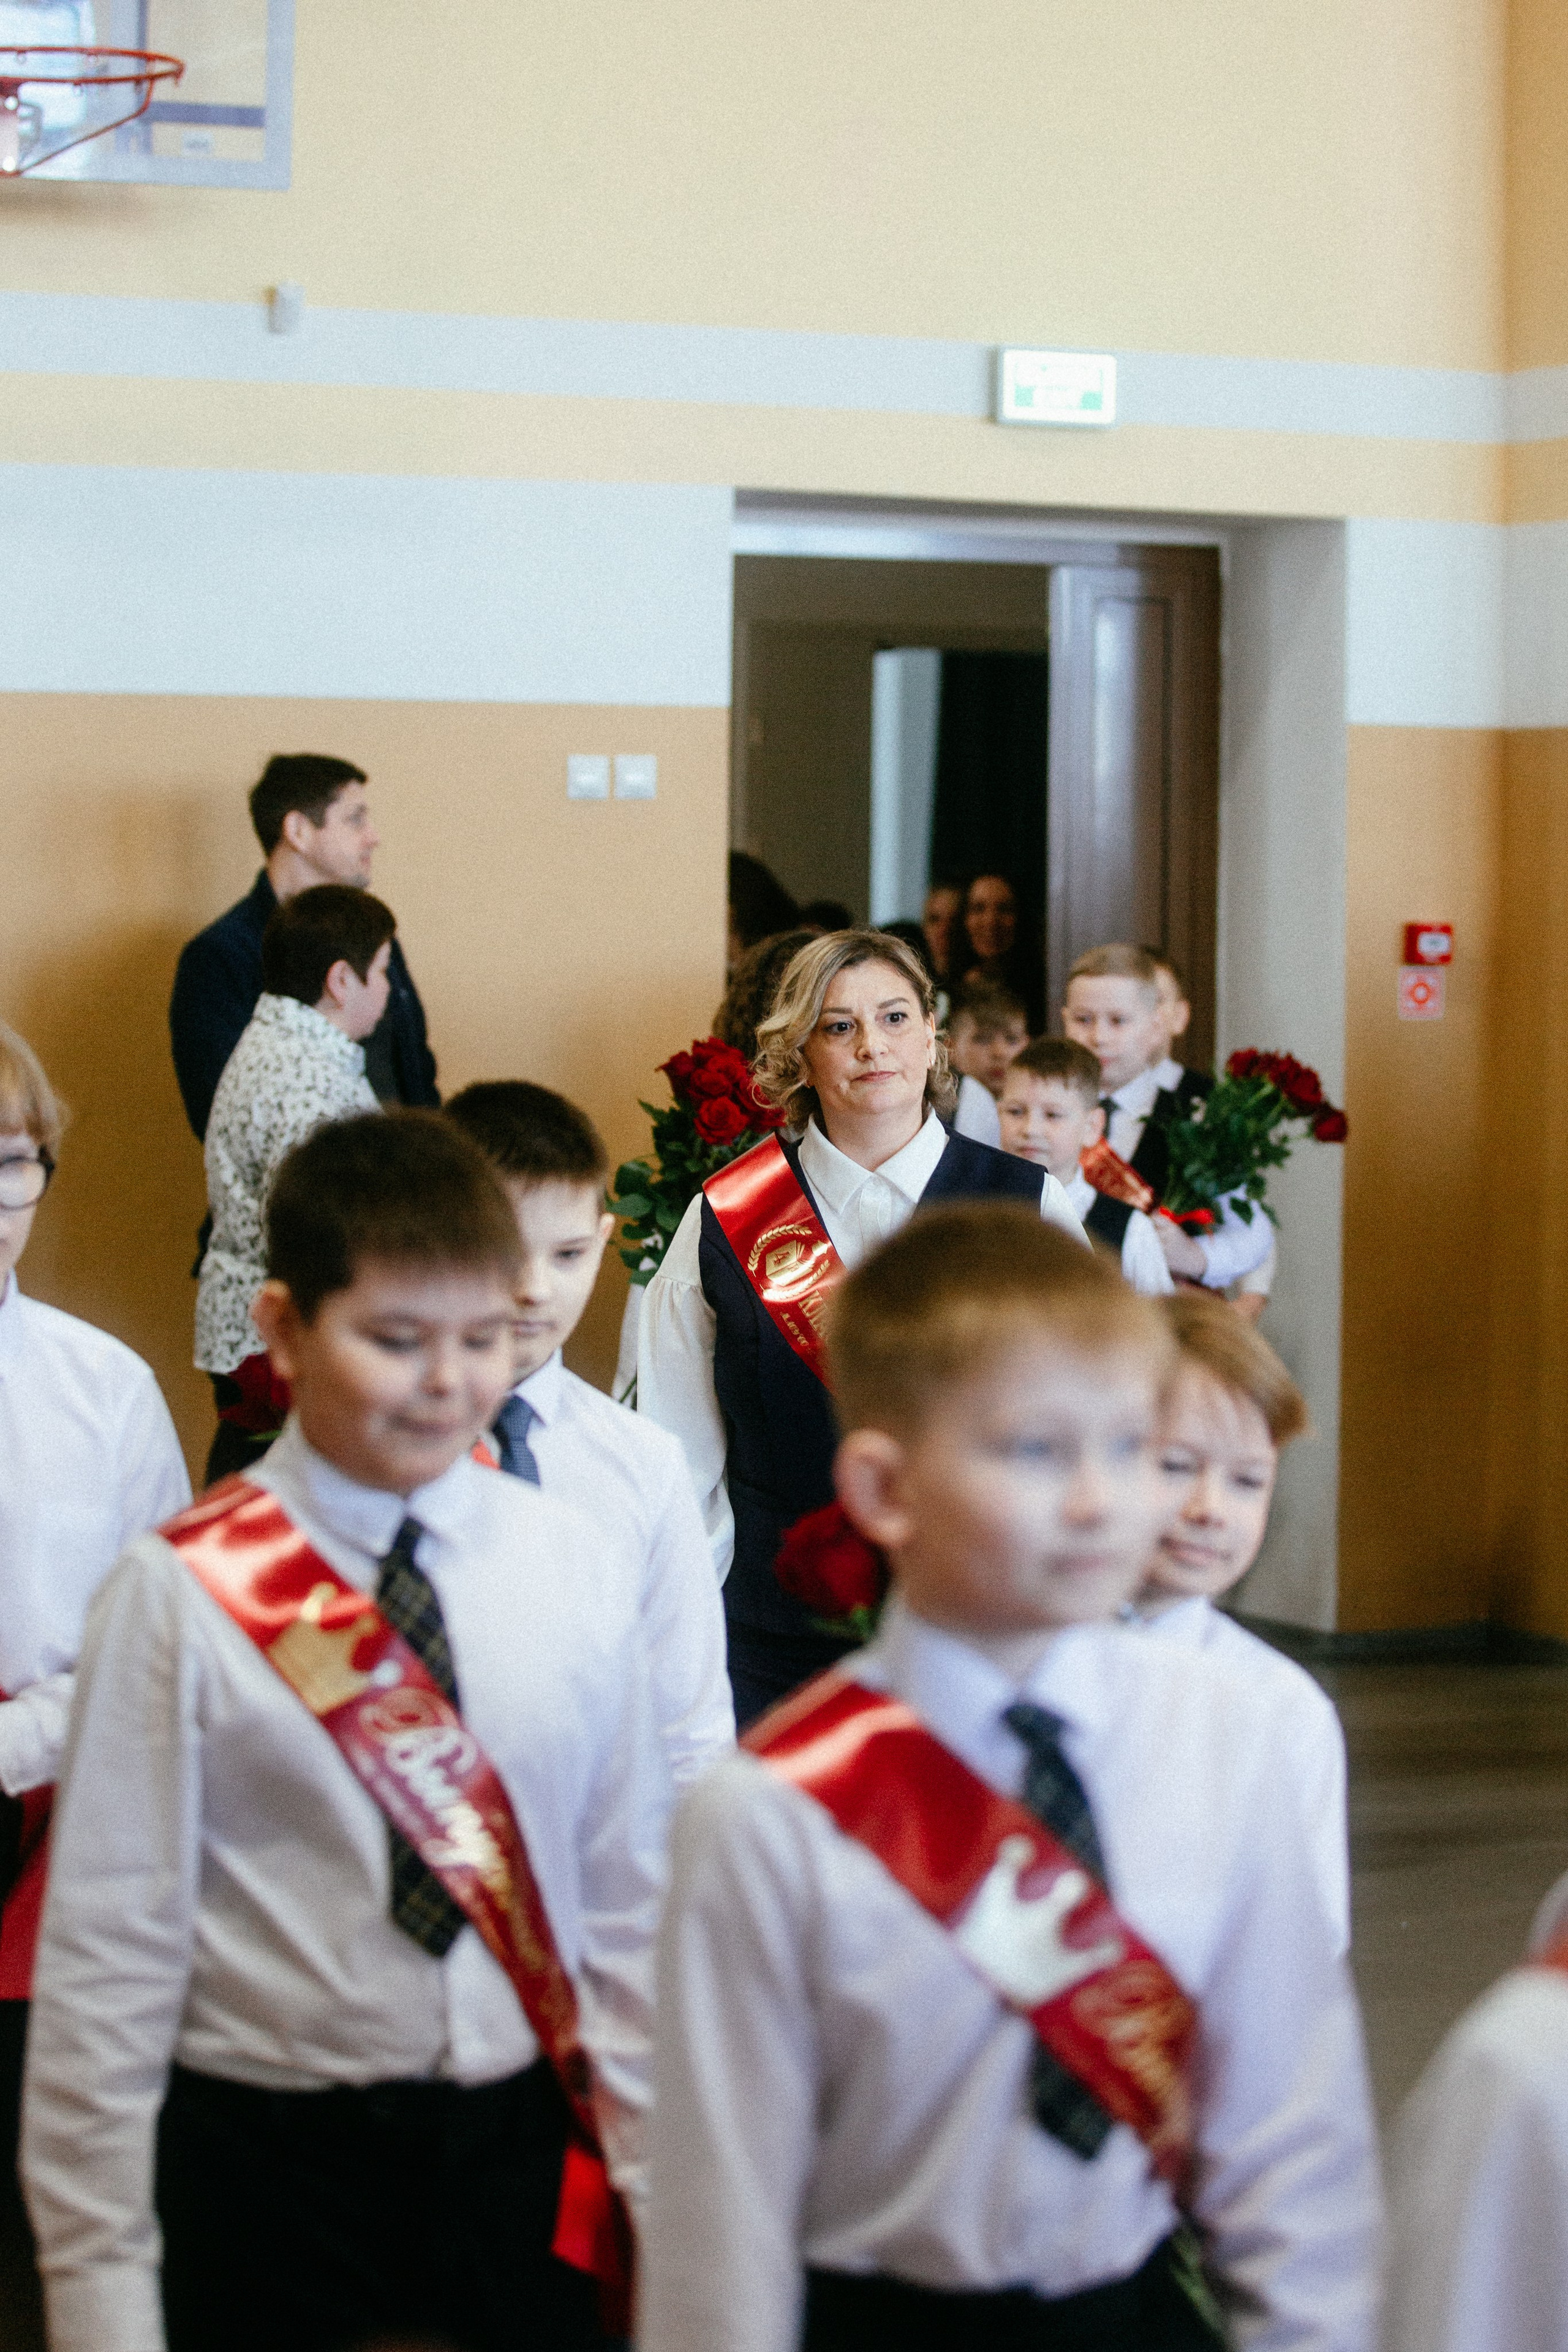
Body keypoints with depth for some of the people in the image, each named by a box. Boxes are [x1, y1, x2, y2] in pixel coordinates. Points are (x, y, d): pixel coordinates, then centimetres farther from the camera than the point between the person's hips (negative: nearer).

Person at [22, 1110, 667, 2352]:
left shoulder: (574, 1571, 1)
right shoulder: (184, 1595, -8)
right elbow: (109, 1956, -6)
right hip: (270, 2167, -3)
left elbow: (629, 1902, 7)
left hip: (527, 2156, 3)